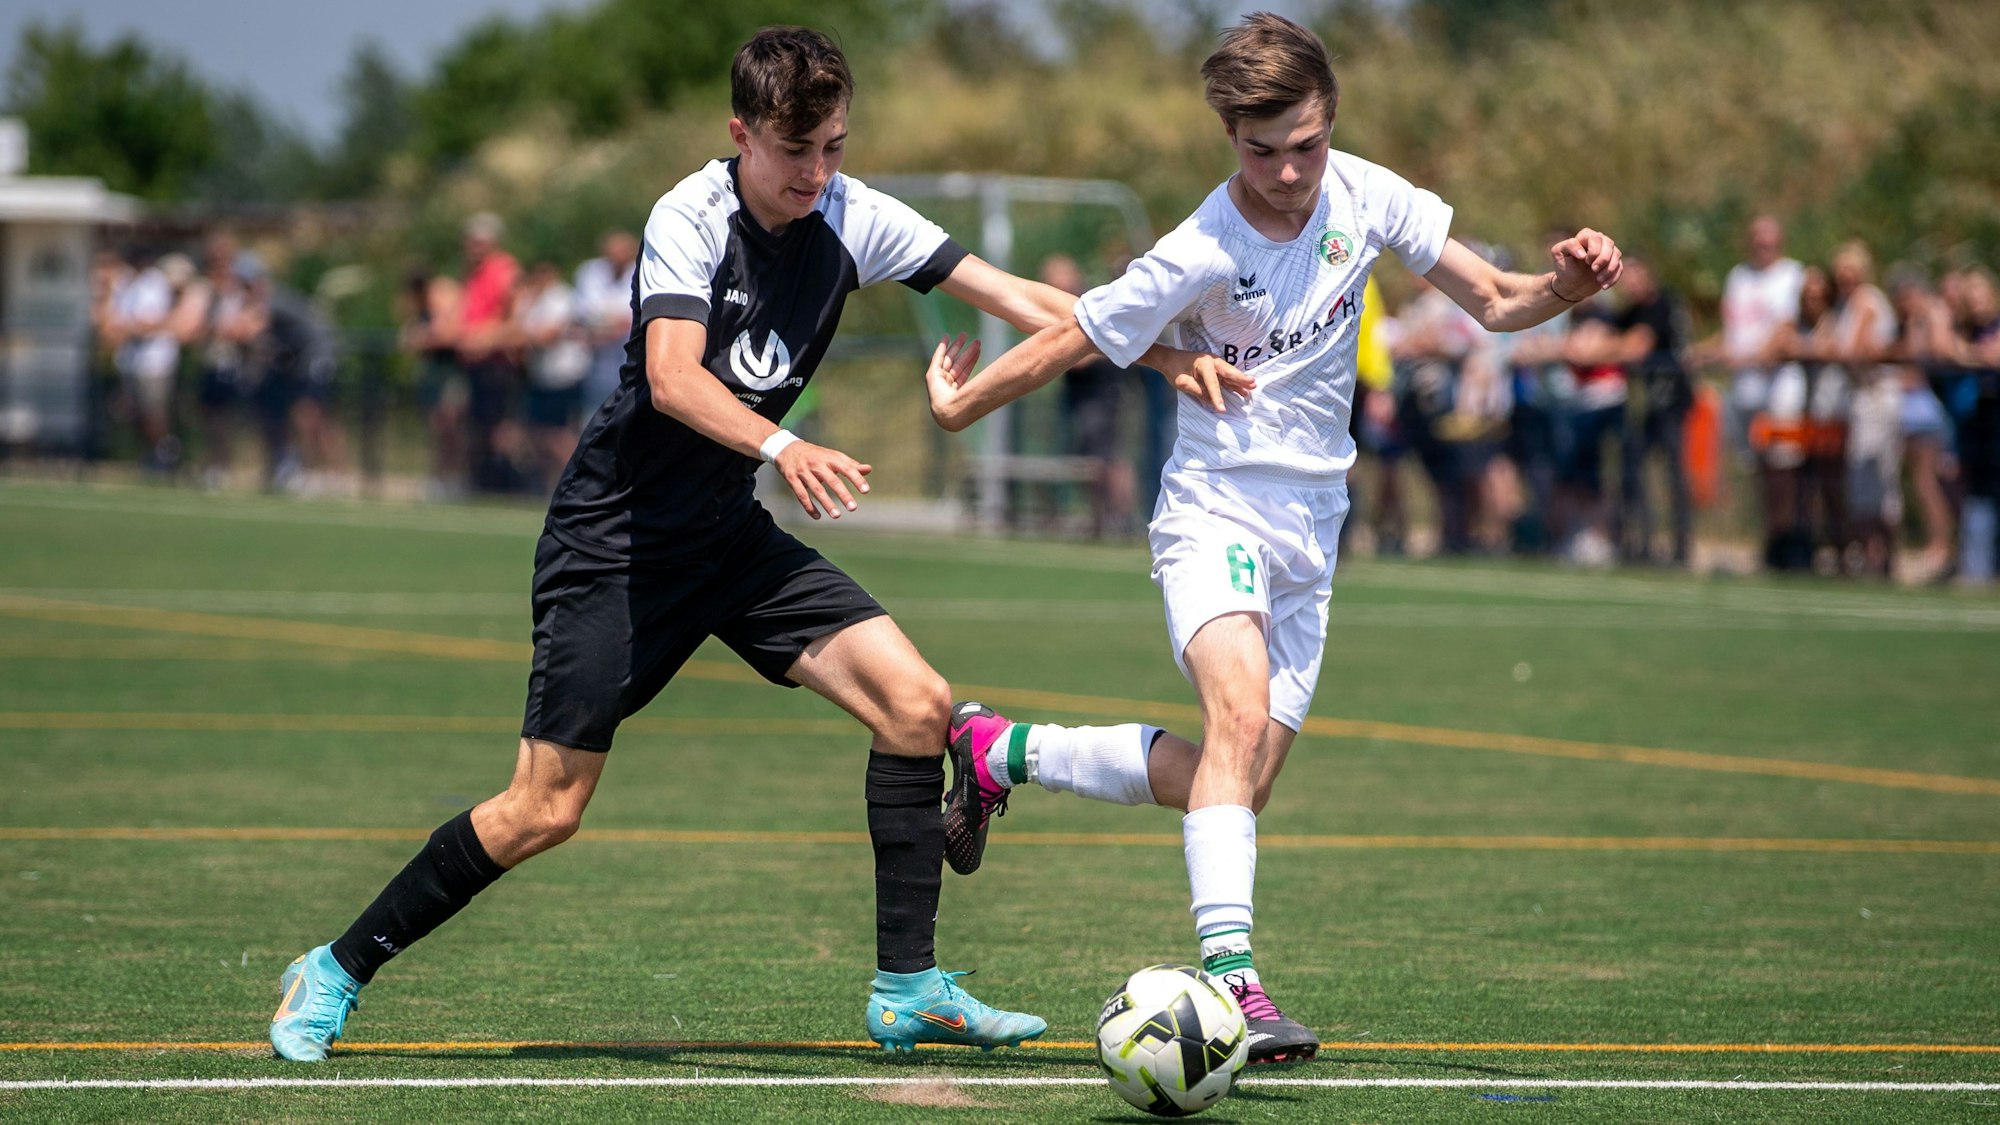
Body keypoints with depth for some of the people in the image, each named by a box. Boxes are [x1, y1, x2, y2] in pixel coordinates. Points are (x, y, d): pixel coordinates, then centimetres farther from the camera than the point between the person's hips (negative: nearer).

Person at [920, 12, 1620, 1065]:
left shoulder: (1363, 196, -5)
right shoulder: (1199, 256, -19)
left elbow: (1491, 300, 0)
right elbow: (1069, 339, -7)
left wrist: (1563, 284, -20)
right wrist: (956, 406, 3)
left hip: (1308, 534, 6)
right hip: (1214, 513, -6)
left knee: (1233, 783, 7)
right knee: (1242, 719, -31)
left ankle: (996, 750, 26)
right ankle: (1230, 977, -35)